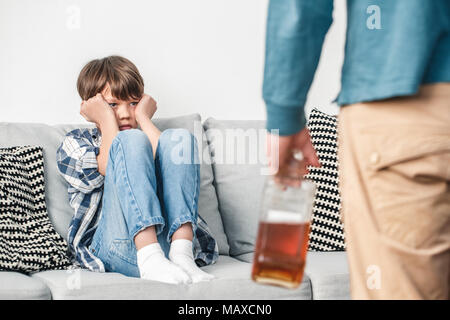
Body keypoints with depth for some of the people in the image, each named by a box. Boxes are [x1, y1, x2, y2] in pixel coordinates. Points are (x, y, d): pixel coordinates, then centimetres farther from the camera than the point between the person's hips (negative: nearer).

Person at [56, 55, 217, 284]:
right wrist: (107, 119, 6)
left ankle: (181, 253, -32)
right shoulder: (75, 143, 22)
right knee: (131, 140, -19)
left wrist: (143, 118, 8)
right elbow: (107, 169, -3)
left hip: (168, 238, 3)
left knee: (178, 137, -13)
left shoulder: (148, 138, 30)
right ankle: (150, 258, -39)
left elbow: (171, 161, 2)